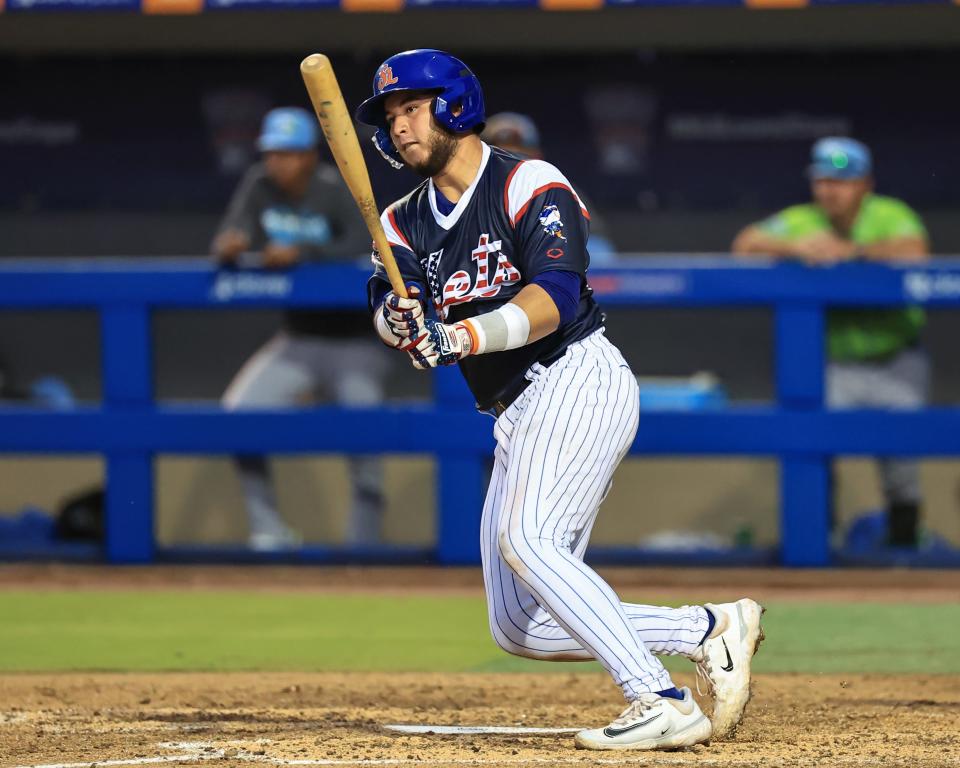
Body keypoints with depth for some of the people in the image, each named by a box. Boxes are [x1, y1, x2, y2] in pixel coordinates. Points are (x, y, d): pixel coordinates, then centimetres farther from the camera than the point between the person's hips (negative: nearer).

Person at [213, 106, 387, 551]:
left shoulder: (334, 191, -16)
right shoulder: (260, 186, -3)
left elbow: (365, 243, -32)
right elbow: (228, 244, -10)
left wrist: (301, 252, -43)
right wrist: (228, 247, -34)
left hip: (354, 345, -4)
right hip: (298, 342, 4)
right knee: (239, 412, -13)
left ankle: (363, 544, 3)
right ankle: (269, 530, -4)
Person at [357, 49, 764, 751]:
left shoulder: (530, 187, -7)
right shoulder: (406, 224, 14)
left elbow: (554, 297, -21)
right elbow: (390, 306, -5)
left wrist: (465, 337, -37)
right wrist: (398, 320, -29)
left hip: (580, 380, -9)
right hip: (518, 419, 9)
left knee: (524, 536, -31)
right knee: (520, 628, 4)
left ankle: (663, 705, -33)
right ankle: (711, 628, 8)